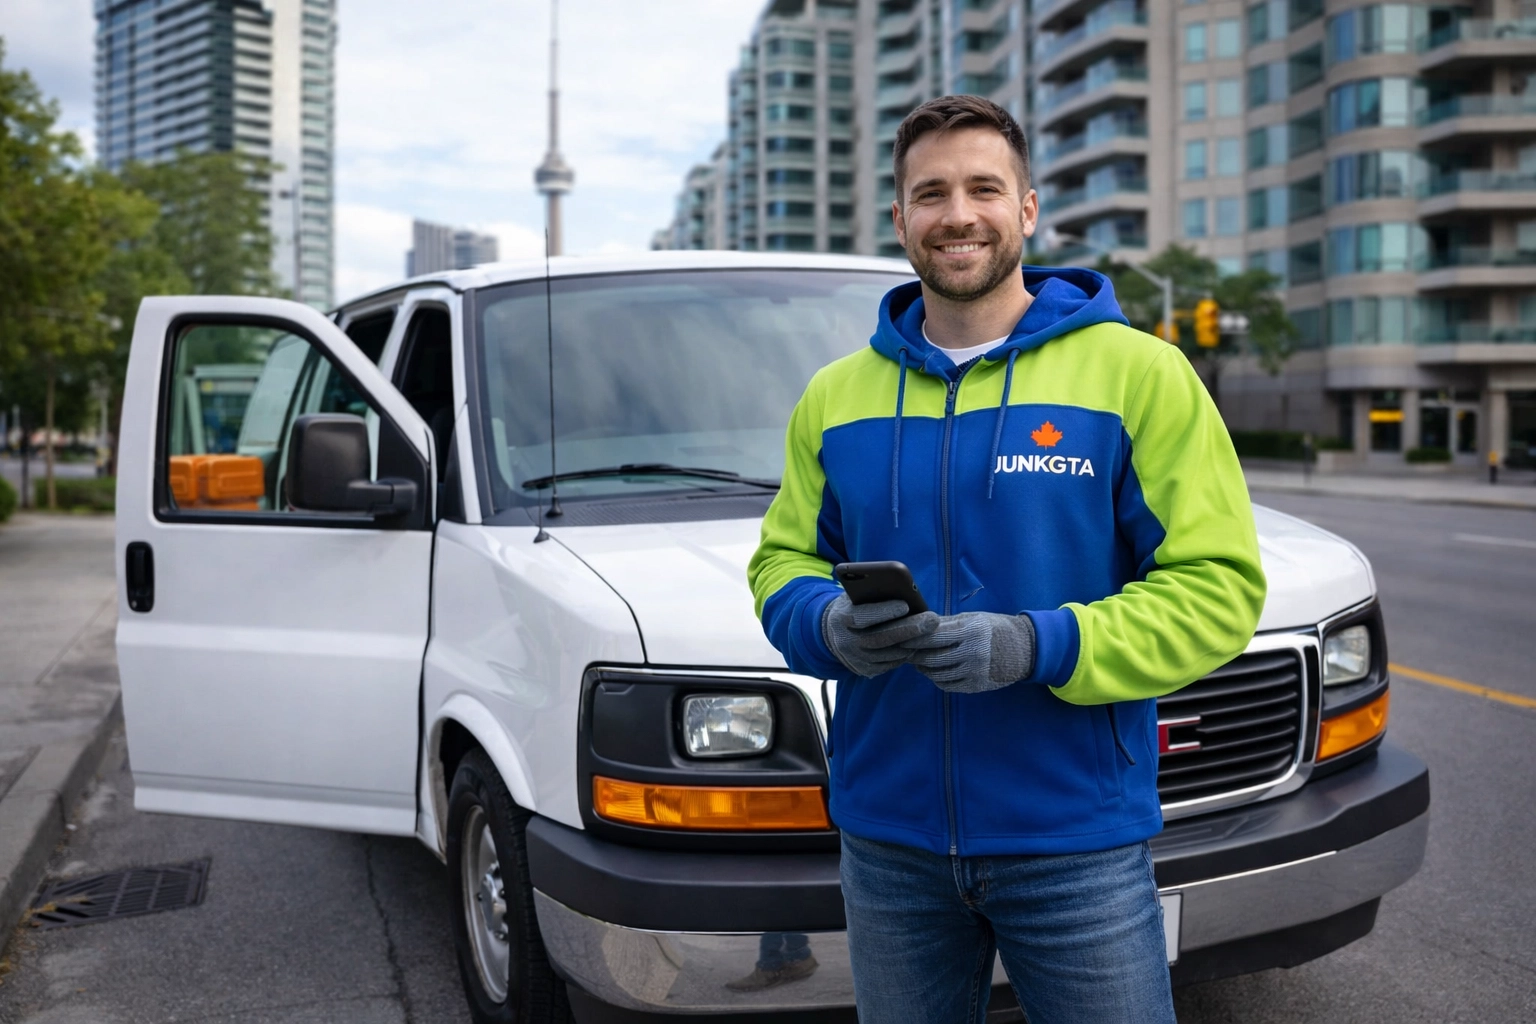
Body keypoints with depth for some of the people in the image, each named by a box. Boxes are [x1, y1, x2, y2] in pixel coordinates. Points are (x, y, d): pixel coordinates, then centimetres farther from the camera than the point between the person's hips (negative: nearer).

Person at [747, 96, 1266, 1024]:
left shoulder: (1138, 374, -6)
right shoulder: (835, 396, 7)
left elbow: (1220, 586, -9)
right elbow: (782, 561, 11)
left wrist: (1043, 646, -23)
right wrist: (830, 624, -12)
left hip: (1076, 841, -3)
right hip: (887, 841, 4)